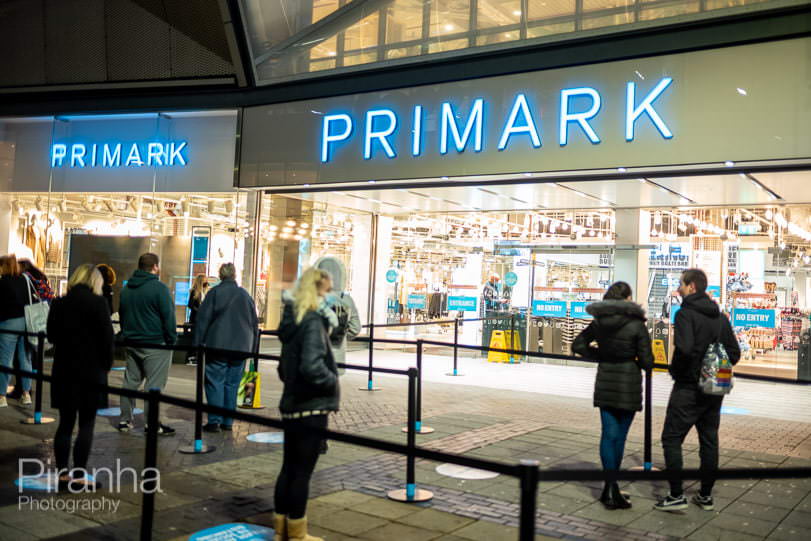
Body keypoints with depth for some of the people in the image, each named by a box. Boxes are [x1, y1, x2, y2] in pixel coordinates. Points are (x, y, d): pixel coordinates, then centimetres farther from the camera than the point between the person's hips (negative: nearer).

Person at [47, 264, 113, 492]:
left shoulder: (59, 303, 6)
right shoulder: (98, 302, -10)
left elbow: (51, 335, 13)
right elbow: (107, 337, -12)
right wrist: (106, 365, 0)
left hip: (64, 370, 5)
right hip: (91, 370, -5)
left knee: (65, 423, 11)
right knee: (86, 424, 1)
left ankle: (62, 475, 15)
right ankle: (79, 477, 3)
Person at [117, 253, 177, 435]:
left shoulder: (126, 289, 12)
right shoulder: (159, 288, -13)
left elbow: (122, 315, 19)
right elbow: (168, 317, -13)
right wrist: (172, 340, -5)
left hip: (131, 343, 7)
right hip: (156, 345, -7)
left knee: (130, 381, 14)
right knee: (154, 385, -3)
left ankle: (125, 420, 18)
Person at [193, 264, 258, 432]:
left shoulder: (215, 293, -3)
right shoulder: (245, 295, 11)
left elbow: (203, 320, -5)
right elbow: (255, 323, 15)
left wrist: (198, 343, 0)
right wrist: (251, 347, 20)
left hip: (218, 346, -4)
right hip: (240, 348, 4)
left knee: (215, 382, 0)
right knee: (232, 385, 9)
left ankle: (214, 421, -4)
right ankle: (228, 422, 11)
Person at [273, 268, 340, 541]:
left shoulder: (293, 321, 11)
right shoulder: (313, 322, -16)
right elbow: (311, 366, -28)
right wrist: (332, 382, -14)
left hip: (292, 404, 9)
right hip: (312, 406, -8)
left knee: (289, 467, 15)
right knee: (303, 470, 2)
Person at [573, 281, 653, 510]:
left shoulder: (599, 322, 2)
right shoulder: (636, 324, -11)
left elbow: (578, 345, 8)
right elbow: (647, 361, -11)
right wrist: (639, 361, 11)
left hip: (605, 381, 3)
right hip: (628, 383, -3)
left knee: (609, 433, 7)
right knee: (620, 435, 7)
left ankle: (611, 488, 1)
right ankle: (611, 488, 14)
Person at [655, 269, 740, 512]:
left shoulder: (686, 313, -14)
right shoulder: (720, 317, 9)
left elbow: (684, 347, -27)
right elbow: (734, 353, 9)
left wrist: (676, 370, -10)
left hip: (688, 389, -7)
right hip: (714, 390, 7)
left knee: (671, 439, 0)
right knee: (709, 441, 13)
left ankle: (676, 496, -2)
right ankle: (706, 496, 21)